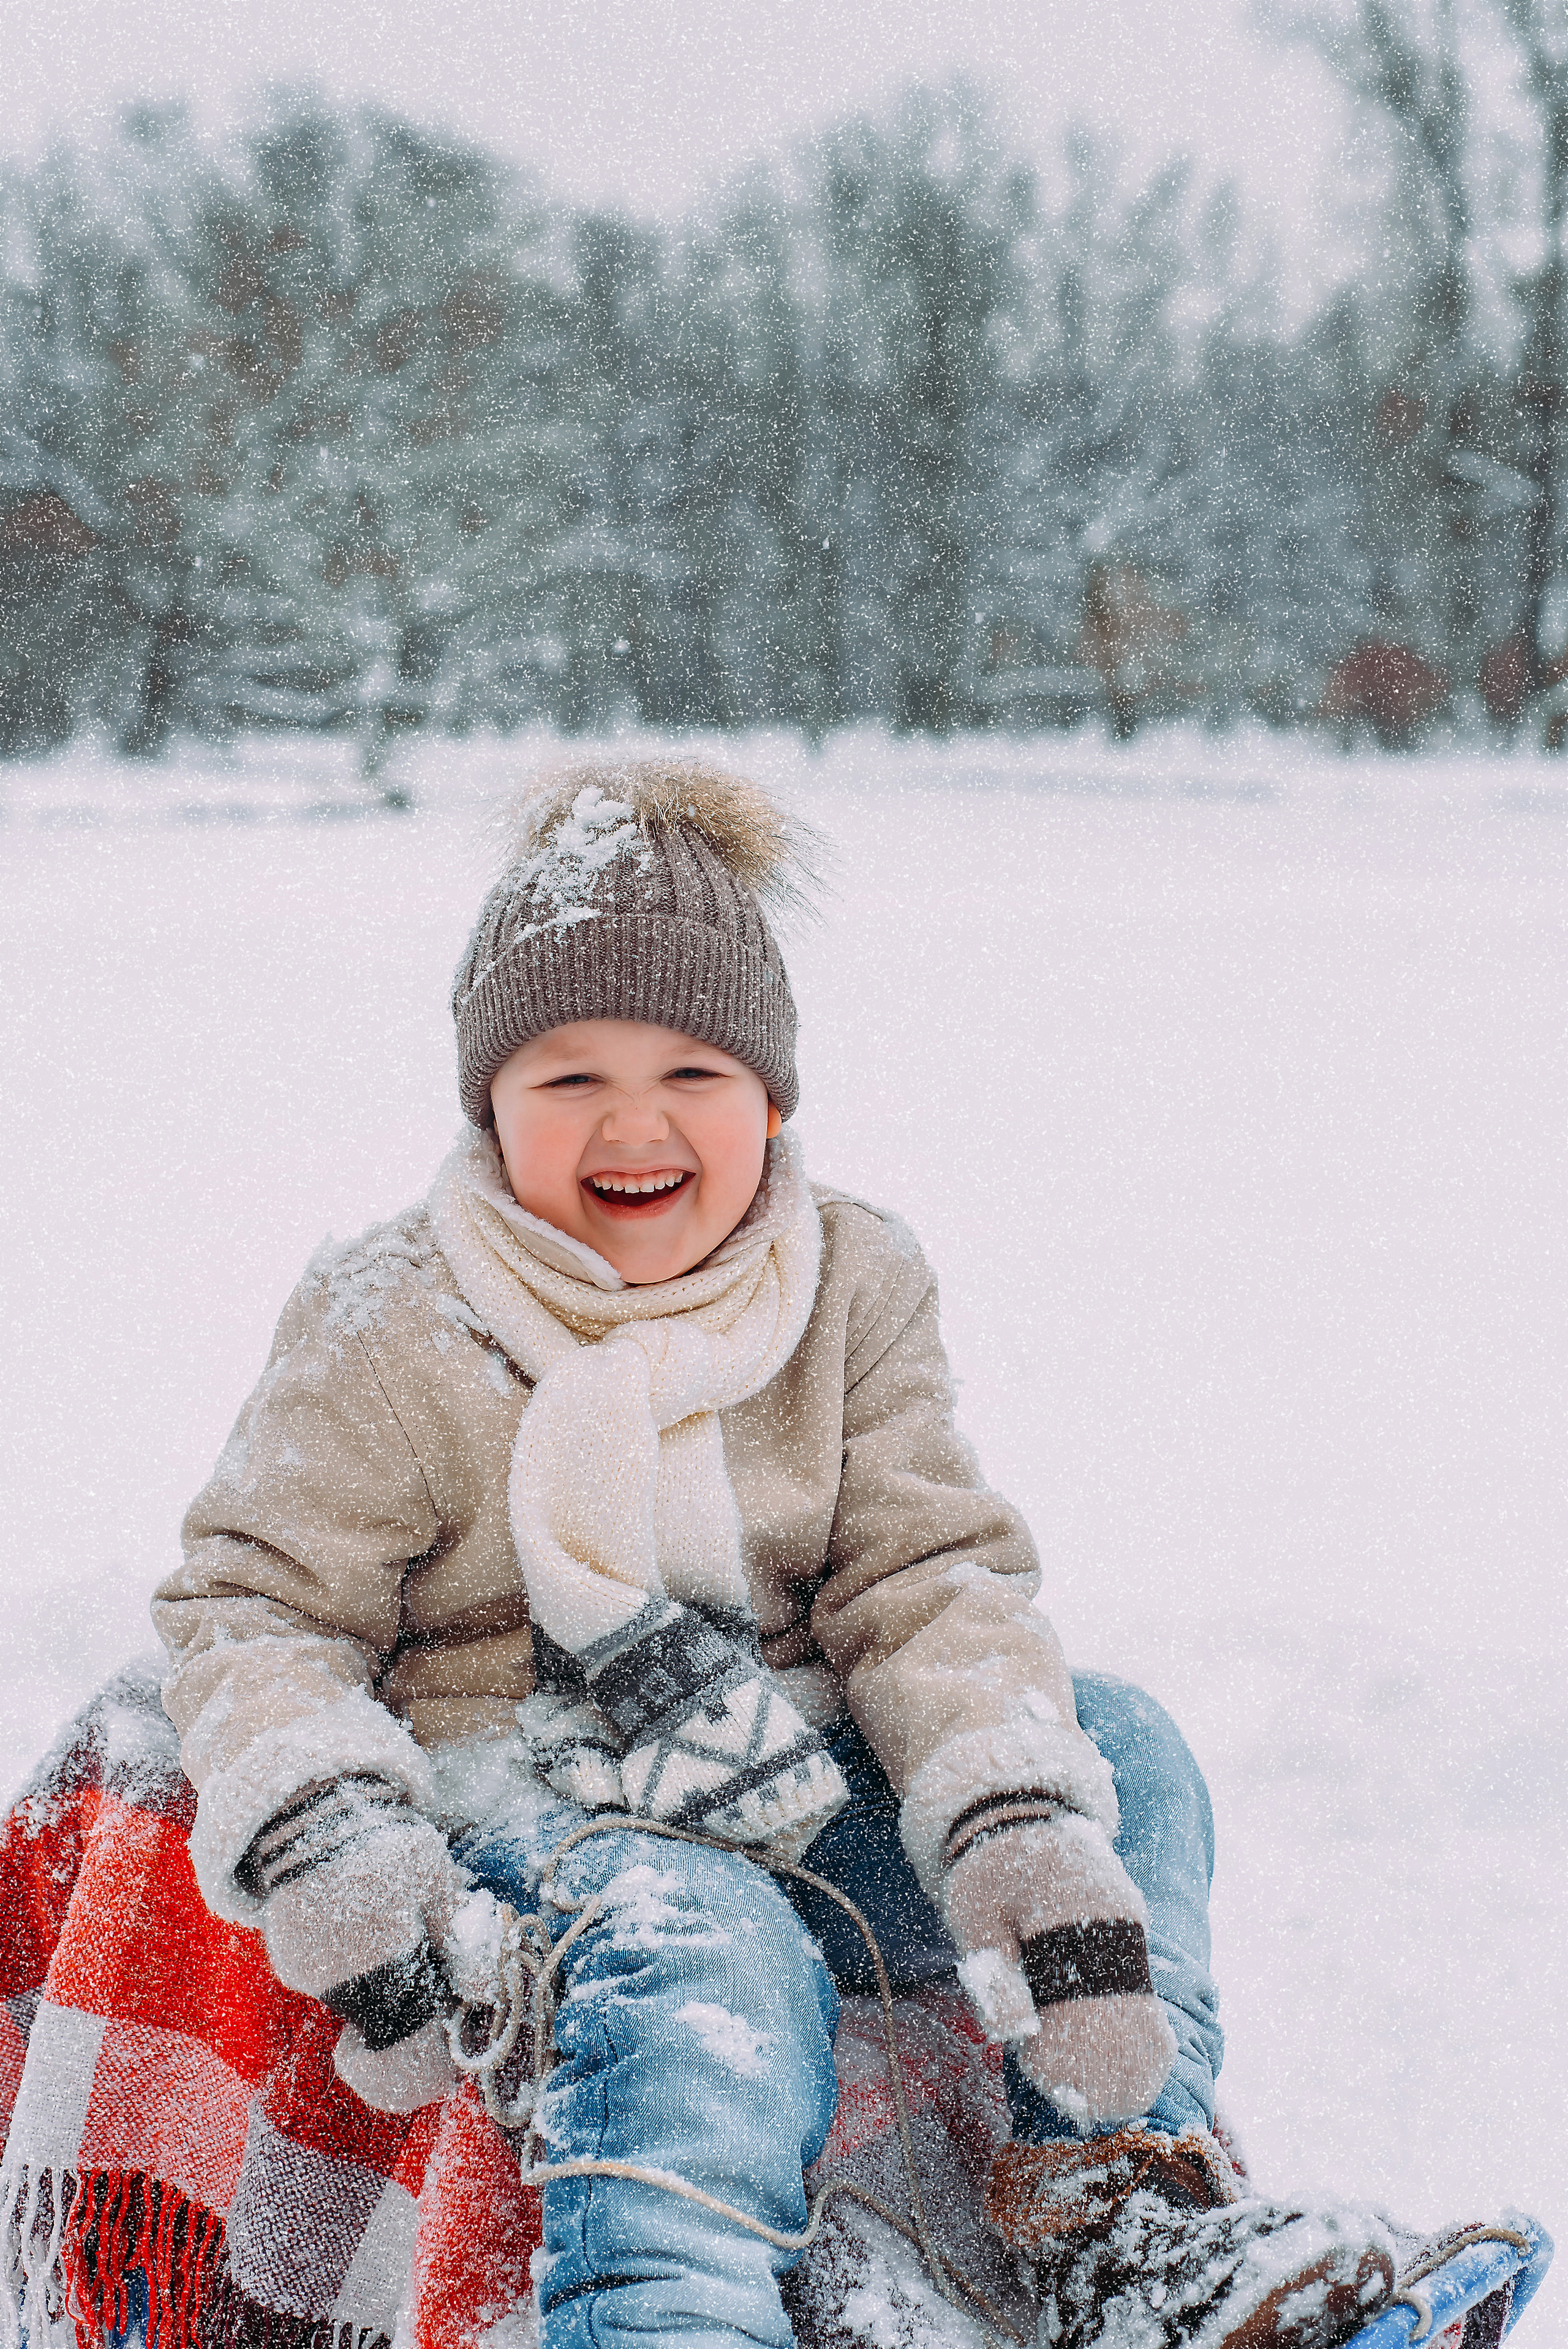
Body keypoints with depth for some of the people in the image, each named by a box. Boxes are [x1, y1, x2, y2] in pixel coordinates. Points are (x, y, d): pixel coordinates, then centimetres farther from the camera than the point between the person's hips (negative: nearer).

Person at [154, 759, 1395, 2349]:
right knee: (712, 1955, -36)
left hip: (796, 1783, 5)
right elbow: (254, 1612, -5)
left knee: (1118, 1745, -9)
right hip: (520, 1798, -5)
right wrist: (329, 1849, -25)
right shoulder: (390, 1337, -7)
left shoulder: (852, 1288, 3)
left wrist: (1029, 1837, -19)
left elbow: (929, 1580, -1)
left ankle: (1124, 2194, -16)